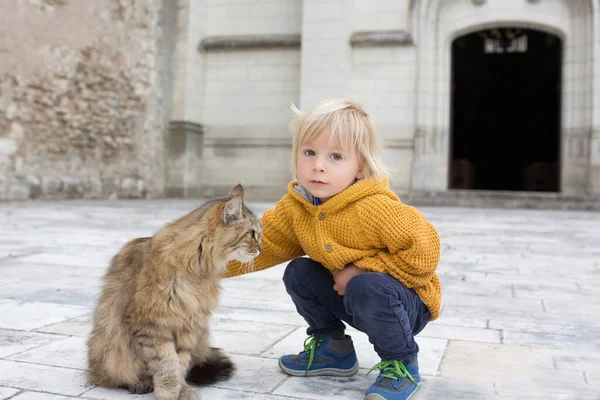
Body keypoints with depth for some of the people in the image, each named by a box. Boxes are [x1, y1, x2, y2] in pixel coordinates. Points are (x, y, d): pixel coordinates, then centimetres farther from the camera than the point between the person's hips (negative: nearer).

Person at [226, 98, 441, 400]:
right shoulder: (296, 206, -9)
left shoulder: (374, 207, -31)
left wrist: (362, 269, -24)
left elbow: (424, 251, -30)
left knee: (368, 288, -35)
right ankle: (332, 348, 14)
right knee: (298, 273, -3)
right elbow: (265, 242, -4)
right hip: (350, 296, 7)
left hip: (406, 300, -7)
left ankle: (401, 365, -9)